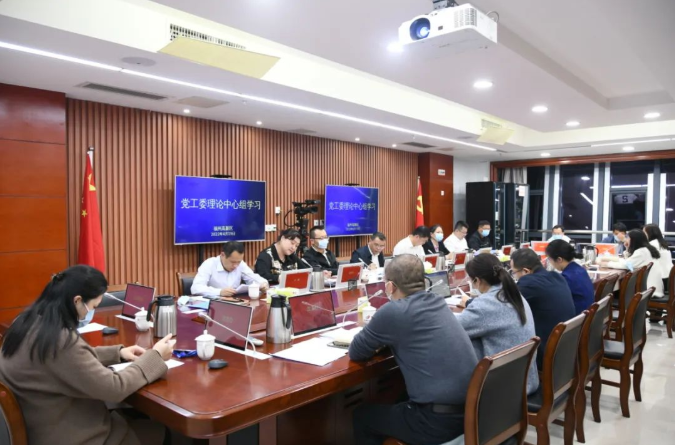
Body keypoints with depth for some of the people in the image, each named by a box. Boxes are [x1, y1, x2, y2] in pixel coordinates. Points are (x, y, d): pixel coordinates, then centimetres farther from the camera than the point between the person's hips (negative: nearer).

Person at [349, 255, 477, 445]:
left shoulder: (392, 312, -15)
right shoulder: (438, 302, 7)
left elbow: (355, 353, -2)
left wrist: (378, 339, 15)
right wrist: (388, 339, 17)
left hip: (439, 419, -7)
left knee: (361, 415, 16)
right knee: (396, 402, 32)